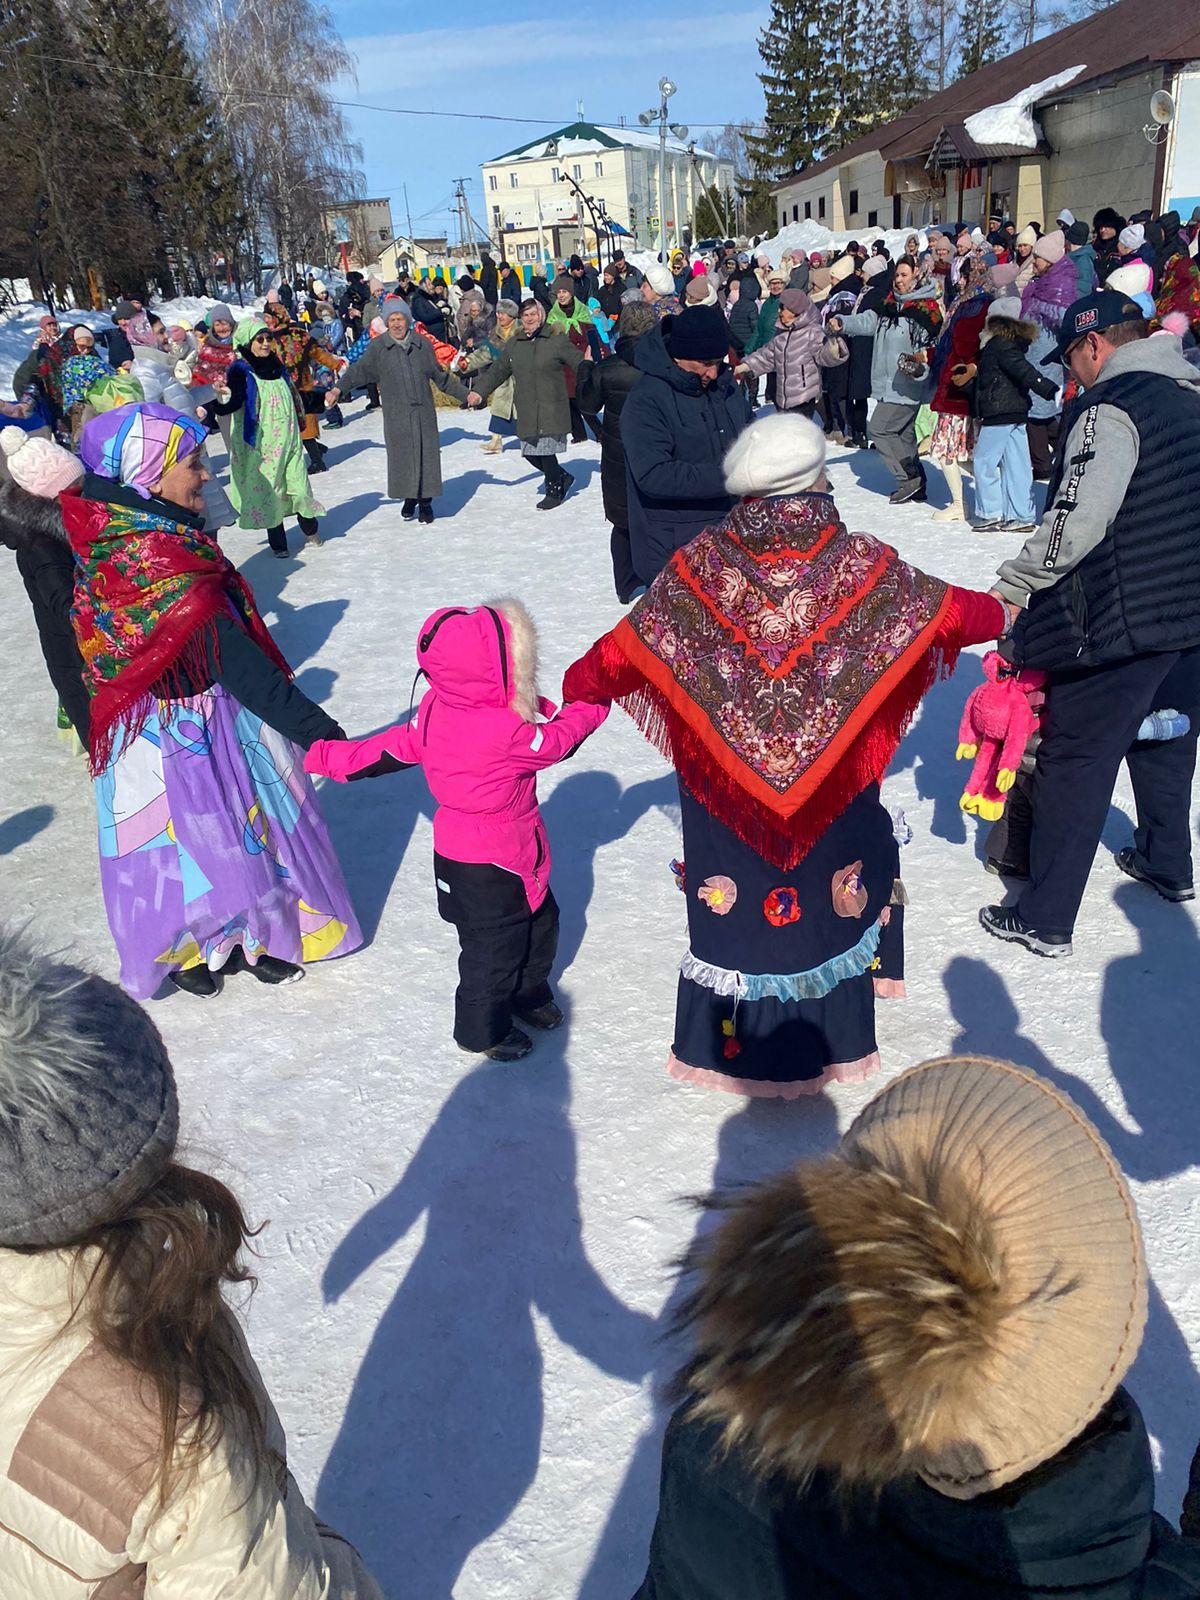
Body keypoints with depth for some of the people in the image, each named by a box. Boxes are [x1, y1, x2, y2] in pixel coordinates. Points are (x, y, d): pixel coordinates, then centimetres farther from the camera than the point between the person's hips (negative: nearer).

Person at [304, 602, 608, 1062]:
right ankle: (482, 1030, 31)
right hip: (488, 863, -9)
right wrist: (591, 708, 1)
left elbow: (398, 744, 2)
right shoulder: (505, 731, -32)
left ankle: (528, 994, 46)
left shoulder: (437, 706, -7)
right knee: (496, 944, 11)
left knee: (539, 921, 24)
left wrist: (335, 757, 15)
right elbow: (556, 742, -16)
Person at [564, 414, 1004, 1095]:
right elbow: (943, 609, 6)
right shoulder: (863, 562, -9)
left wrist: (574, 686, 10)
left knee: (735, 906, 14)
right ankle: (830, 1032, 38)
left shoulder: (701, 564, -10)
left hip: (729, 779, 0)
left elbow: (628, 648, -7)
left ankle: (731, 1040, 28)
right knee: (831, 890, 21)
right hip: (832, 778, 1)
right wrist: (999, 613, 27)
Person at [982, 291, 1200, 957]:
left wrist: (1013, 586, -15)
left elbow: (1075, 521, -26)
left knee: (1076, 762, -2)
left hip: (1120, 622, -9)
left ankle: (1045, 919, 4)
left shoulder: (1112, 406, -17)